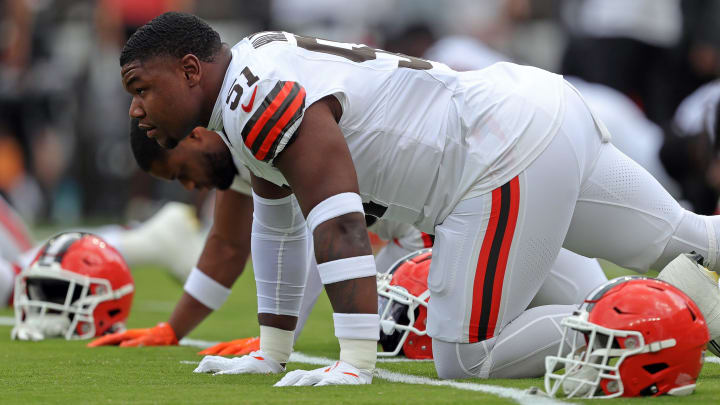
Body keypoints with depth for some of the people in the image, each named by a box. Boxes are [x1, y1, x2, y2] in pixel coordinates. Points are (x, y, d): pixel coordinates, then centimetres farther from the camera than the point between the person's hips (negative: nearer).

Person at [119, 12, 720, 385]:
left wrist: (355, 365, -30)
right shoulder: (256, 64, 14)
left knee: (468, 359, -9)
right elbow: (276, 228, 22)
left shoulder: (261, 101, -18)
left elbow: (340, 227, -27)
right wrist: (270, 354, 24)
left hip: (511, 156, -10)